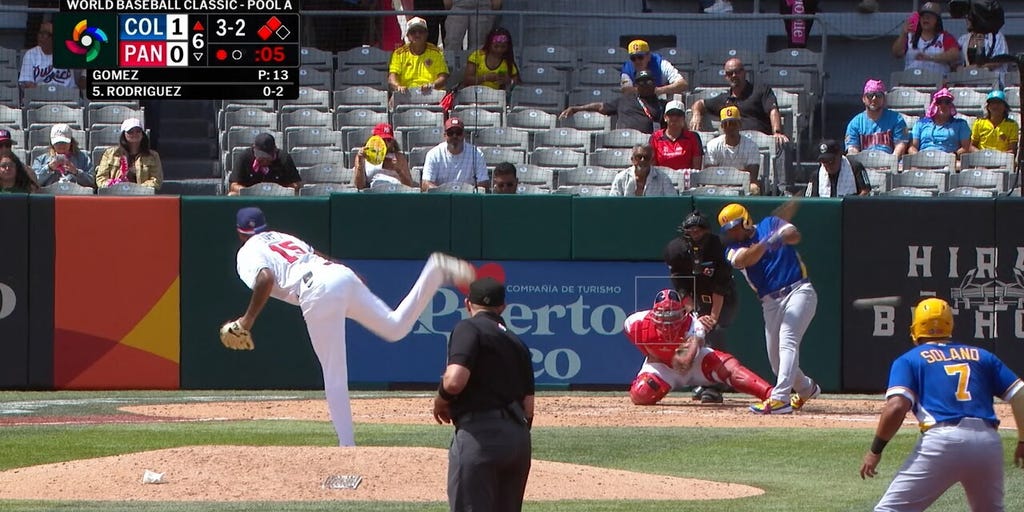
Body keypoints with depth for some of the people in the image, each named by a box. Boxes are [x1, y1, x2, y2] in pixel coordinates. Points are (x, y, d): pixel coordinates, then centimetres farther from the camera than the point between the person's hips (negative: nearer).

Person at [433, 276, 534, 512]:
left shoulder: (469, 329, -2)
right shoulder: (517, 343, 20)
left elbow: (455, 380, -16)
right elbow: (528, 407, 17)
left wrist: (441, 402, 4)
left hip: (480, 434, -8)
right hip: (519, 437, 8)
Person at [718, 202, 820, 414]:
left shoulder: (769, 224, 5)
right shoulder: (733, 250, 7)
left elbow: (794, 236, -12)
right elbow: (746, 259, -17)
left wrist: (782, 236, -35)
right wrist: (767, 242, -34)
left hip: (799, 291, -5)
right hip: (771, 302, 5)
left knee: (787, 341, -23)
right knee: (776, 360, 8)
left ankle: (780, 399, -33)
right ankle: (807, 388, 36)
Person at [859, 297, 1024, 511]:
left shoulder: (909, 360, 12)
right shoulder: (981, 356, 23)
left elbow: (897, 406, -5)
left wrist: (875, 450, 2)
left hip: (942, 440, -4)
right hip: (989, 443, 4)